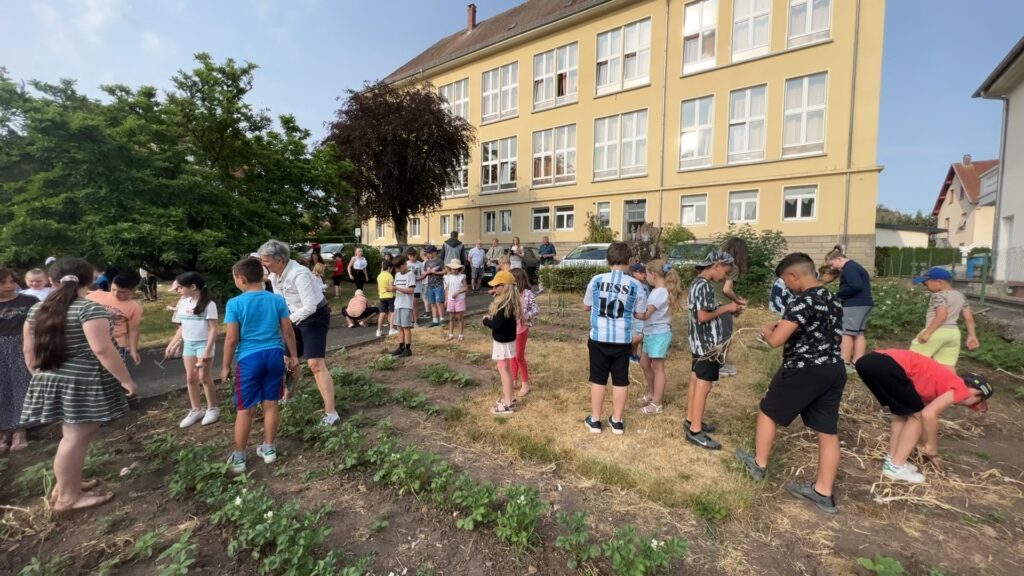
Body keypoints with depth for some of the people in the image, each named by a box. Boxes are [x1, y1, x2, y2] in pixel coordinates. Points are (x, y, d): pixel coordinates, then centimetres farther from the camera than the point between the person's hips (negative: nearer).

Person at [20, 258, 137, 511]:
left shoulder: (37, 310, 8)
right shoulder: (89, 309, -17)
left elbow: (29, 351, 14)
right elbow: (102, 350, -21)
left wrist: (40, 376, 26)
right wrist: (126, 379, -15)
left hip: (50, 380, 8)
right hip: (83, 382, -8)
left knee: (72, 435, 19)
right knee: (76, 438, 1)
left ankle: (66, 483, 31)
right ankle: (67, 497, 10)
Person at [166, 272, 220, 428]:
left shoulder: (208, 304, -14)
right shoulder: (182, 303, 6)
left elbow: (213, 329, -15)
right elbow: (182, 327, 15)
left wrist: (208, 350, -20)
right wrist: (172, 344, 12)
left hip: (203, 343, -6)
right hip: (188, 344, 6)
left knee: (204, 378, -1)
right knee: (190, 378, 11)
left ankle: (212, 409, 14)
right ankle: (195, 410, 23)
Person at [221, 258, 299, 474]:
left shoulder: (234, 303, -9)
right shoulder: (277, 299, 0)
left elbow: (231, 339, -10)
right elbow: (288, 331, 2)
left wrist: (225, 366, 2)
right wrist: (293, 355, 13)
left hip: (249, 358, -3)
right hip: (274, 354, 3)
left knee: (244, 409, 9)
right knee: (271, 404, 13)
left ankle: (238, 457, 21)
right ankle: (268, 449, 26)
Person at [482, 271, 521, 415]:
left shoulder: (505, 303, -25)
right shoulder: (507, 300, 6)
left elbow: (498, 324, -28)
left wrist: (485, 320, -12)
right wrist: (489, 316, -6)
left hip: (503, 341, -10)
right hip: (504, 339, 10)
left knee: (503, 369, -2)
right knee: (505, 368, 18)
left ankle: (508, 404, 6)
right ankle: (508, 398, 31)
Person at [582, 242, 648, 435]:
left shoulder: (596, 280, -6)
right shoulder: (636, 285, -6)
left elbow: (586, 306, 7)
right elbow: (639, 314, 3)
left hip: (598, 339, 0)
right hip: (622, 341, 0)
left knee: (598, 380, 11)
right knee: (620, 381, 12)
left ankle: (594, 420, 22)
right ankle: (617, 421, 25)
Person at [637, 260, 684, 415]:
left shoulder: (659, 292, -21)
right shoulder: (658, 291, 8)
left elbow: (645, 315, -23)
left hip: (659, 334, -9)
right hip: (651, 334, 9)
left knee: (657, 368, 2)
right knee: (645, 364, 19)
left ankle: (656, 404, 14)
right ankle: (652, 393, 37)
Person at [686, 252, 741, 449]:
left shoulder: (697, 283, 12)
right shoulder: (705, 285, -19)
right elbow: (703, 316, -24)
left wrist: (727, 309, 8)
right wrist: (726, 308, -13)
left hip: (699, 342, 10)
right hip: (707, 344, -10)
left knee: (696, 382, 17)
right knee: (703, 386, -3)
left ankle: (691, 420, 29)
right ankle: (695, 431, 5)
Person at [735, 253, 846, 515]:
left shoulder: (802, 301, -21)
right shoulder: (832, 299, 9)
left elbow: (776, 340, -26)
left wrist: (767, 330, -5)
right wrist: (785, 325, 17)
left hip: (804, 371, -8)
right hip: (834, 369, 8)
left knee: (767, 412, 13)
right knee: (827, 431, 13)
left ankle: (759, 464, 28)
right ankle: (823, 492, 24)